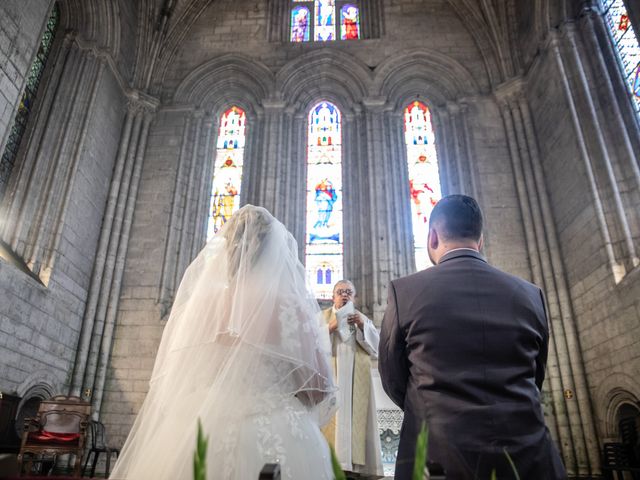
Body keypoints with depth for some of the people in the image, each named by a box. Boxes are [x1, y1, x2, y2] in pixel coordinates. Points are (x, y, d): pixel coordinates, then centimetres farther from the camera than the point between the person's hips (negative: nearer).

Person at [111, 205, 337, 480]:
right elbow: (318, 390, -6)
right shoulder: (290, 305, -11)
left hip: (197, 435, 3)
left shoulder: (197, 301, -2)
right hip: (277, 439, -2)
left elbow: (170, 382, 9)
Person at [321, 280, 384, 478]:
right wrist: (331, 327, -13)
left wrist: (362, 326, -8)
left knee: (356, 418, -3)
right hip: (330, 378, -2)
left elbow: (376, 346, 6)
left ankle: (357, 464, 3)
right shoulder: (322, 317, 10)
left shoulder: (363, 318, 15)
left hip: (357, 379, 2)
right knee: (333, 418, -9)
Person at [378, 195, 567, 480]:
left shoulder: (404, 291, -8)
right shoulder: (530, 294, 1)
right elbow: (535, 379, 12)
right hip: (527, 457, 3)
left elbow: (393, 380, 2)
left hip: (440, 457, -2)